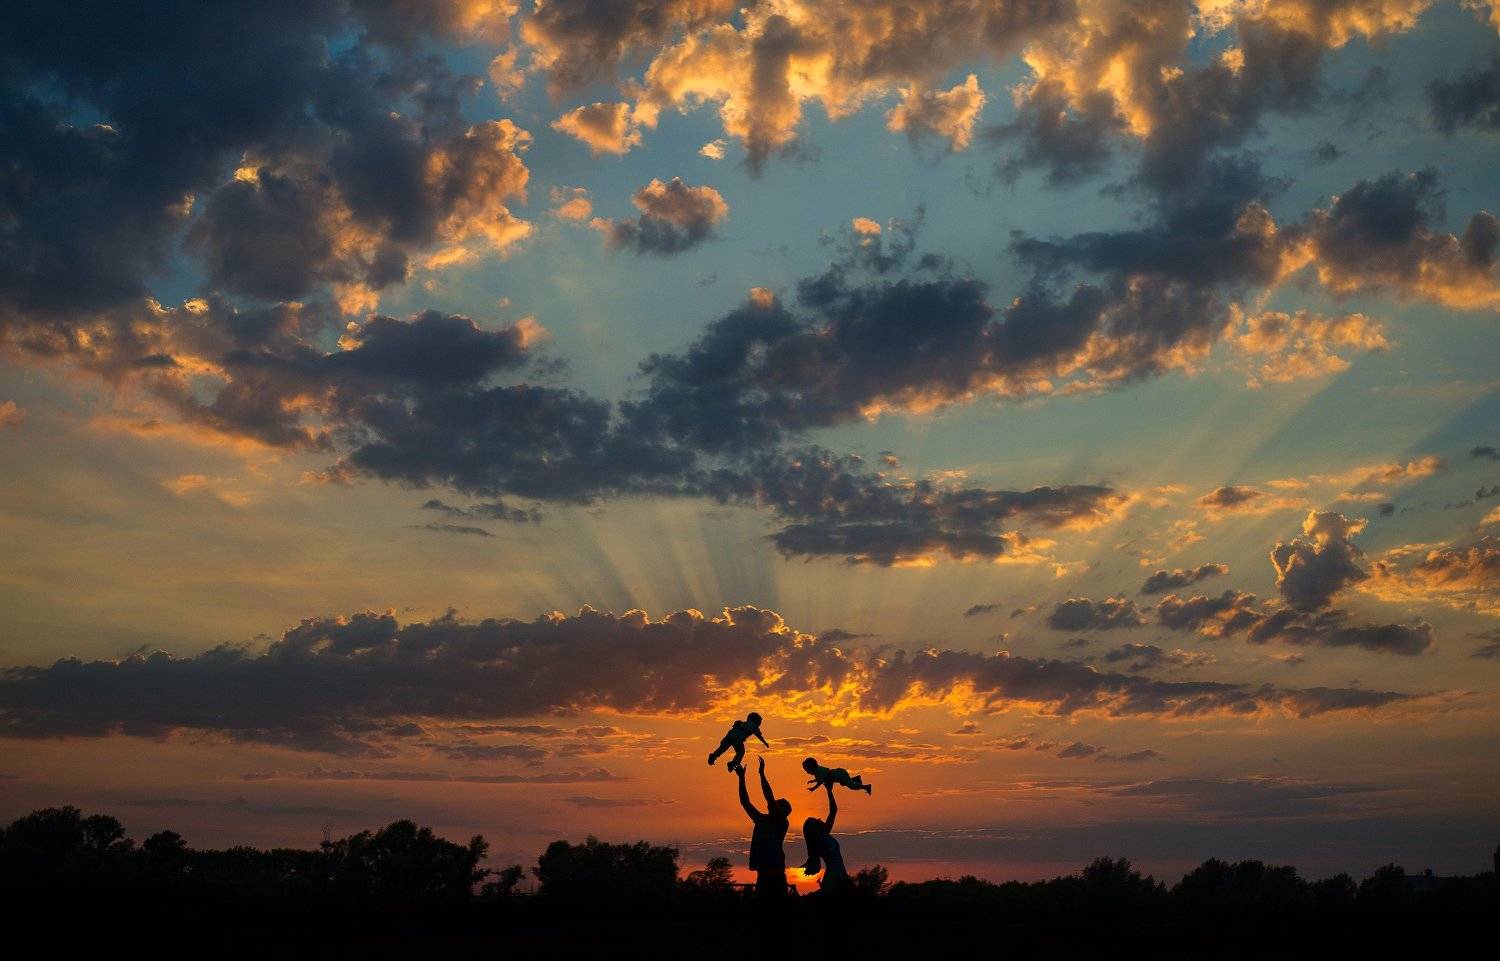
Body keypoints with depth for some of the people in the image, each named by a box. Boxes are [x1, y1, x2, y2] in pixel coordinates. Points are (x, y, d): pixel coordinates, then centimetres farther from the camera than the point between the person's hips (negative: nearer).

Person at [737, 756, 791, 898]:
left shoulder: (782, 822, -1)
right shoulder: (761, 820, 18)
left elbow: (770, 798, -12)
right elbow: (745, 802, 18)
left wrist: (762, 773, -12)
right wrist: (741, 778, 13)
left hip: (775, 872, -7)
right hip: (763, 872, 7)